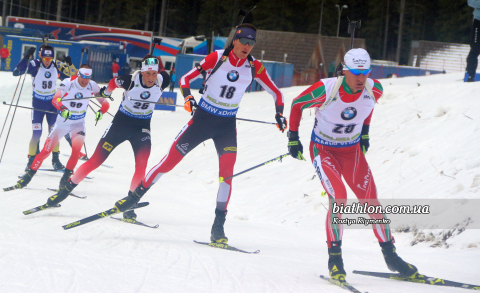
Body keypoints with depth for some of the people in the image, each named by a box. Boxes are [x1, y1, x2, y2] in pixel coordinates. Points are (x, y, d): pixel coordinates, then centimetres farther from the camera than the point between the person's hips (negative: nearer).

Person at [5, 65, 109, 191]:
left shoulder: (92, 86, -10)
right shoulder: (68, 83, -20)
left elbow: (105, 103, -7)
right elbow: (55, 99, -34)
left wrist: (101, 112, -29)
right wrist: (63, 109, -54)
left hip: (78, 124, 1)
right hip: (62, 122, -1)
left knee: (76, 150, -23)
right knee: (46, 151, -4)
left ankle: (66, 178, -8)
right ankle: (28, 177, 10)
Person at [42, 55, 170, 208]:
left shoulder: (162, 80, -16)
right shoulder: (131, 80, -23)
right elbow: (114, 82, -1)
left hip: (142, 127, 2)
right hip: (121, 122, -2)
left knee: (141, 167, -19)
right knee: (95, 161, -2)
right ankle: (65, 190, 12)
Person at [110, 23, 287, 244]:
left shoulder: (255, 67, -6)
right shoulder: (217, 58, -12)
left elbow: (276, 93, 7)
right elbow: (185, 79, -8)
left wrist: (279, 113, -8)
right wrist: (188, 98, -26)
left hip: (227, 125, 1)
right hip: (202, 118, -1)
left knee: (227, 171, -17)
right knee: (170, 160, -1)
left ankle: (219, 226, -11)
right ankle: (134, 196, 14)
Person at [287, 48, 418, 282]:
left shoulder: (374, 90, -16)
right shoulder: (325, 89, -28)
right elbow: (297, 104, -9)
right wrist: (293, 138, -4)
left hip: (352, 150, 4)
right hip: (323, 150, -4)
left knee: (371, 202, -2)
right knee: (338, 199, -23)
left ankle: (390, 256, 12)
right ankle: (335, 259, -12)